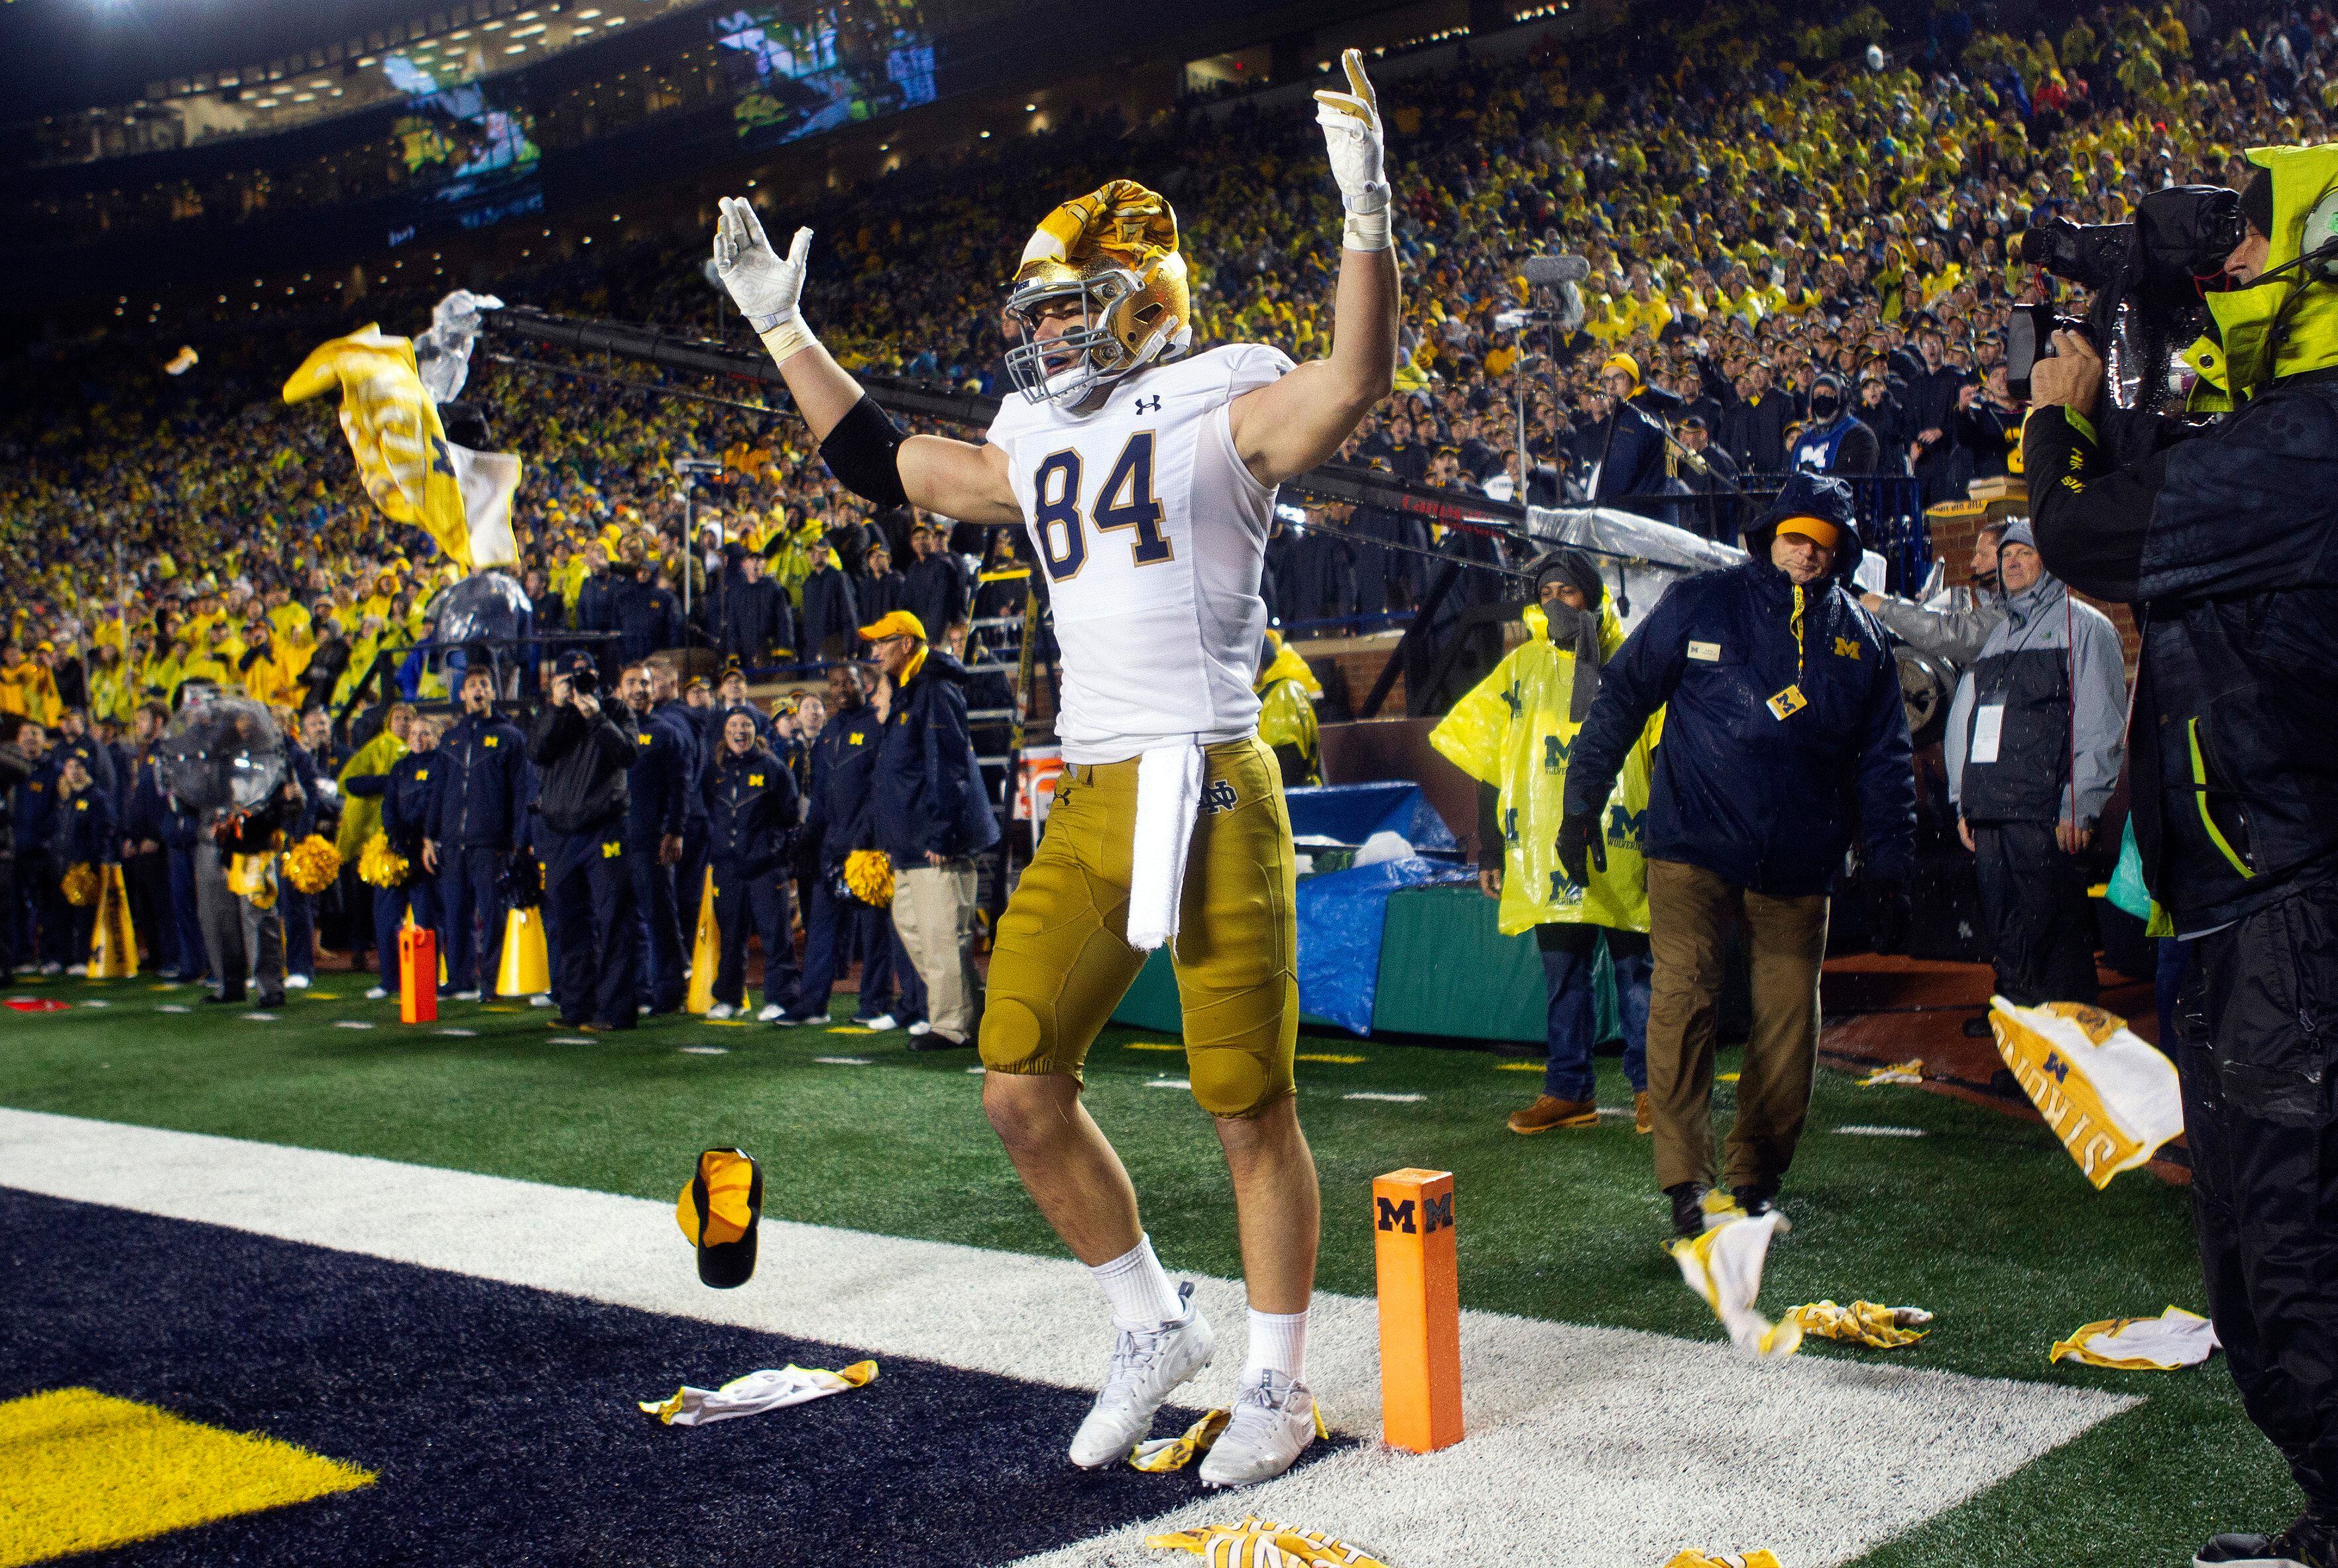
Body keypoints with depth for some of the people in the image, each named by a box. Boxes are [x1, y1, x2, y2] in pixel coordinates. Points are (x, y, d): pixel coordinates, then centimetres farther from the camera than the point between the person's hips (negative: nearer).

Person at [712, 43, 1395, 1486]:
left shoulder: (1226, 409, -2)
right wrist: (778, 320, 31)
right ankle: (1154, 1327, 24)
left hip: (1212, 793, -7)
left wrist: (1365, 211, -30)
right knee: (1023, 1092, 5)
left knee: (1251, 1106, 1)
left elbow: (1356, 384, -21)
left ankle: (1281, 1386, 18)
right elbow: (882, 460, 29)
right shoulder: (1038, 450, 17)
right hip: (1088, 807, 7)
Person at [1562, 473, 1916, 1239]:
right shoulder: (1699, 604, 1)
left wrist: (1890, 872, 12)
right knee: (1683, 998, -16)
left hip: (1798, 864, 3)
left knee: (1789, 1023, 5)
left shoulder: (1860, 638, 11)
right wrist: (1582, 804, 0)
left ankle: (1755, 1181, 21)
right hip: (1692, 845, -3)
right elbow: (1621, 696, 4)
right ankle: (1685, 1182, -11)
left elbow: (1885, 763, 16)